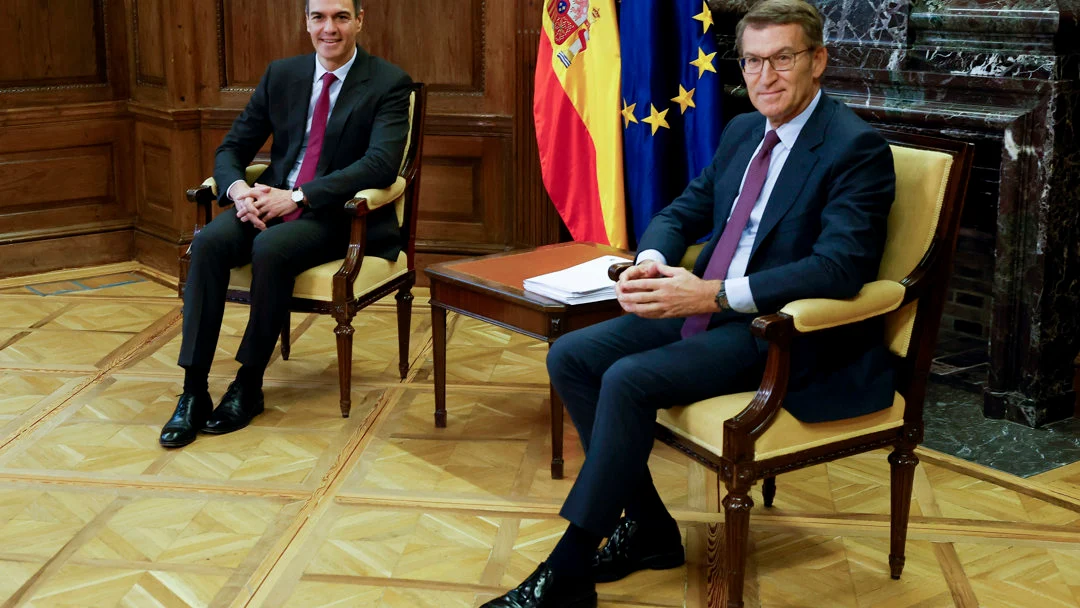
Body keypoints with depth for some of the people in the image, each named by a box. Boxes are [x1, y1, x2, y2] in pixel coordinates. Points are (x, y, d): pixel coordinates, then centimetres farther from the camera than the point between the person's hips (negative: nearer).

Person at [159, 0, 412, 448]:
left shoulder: (388, 83, -5)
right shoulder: (281, 75, 11)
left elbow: (381, 163, -20)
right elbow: (231, 148, 11)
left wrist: (296, 196, -26)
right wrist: (237, 187, -14)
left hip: (338, 215, -4)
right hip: (271, 202, 5)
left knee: (271, 248, -34)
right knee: (208, 242, -25)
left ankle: (249, 385, -17)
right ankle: (193, 390, -22)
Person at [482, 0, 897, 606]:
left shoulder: (858, 147, -13)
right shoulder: (743, 132, 12)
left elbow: (840, 267, -24)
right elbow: (682, 213, 18)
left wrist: (716, 294, -31)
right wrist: (652, 261, -7)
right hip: (707, 306, 9)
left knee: (629, 379, -27)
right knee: (570, 357, -5)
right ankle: (648, 528, 4)